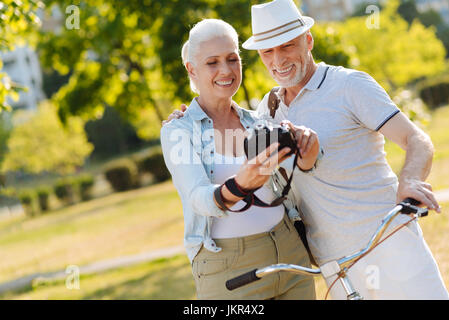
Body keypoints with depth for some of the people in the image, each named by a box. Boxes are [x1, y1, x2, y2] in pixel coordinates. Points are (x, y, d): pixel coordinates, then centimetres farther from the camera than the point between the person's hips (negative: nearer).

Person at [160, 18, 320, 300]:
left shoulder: (254, 121, 10)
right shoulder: (177, 132, -4)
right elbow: (200, 199, -20)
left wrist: (306, 157, -23)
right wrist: (240, 186, -41)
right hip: (227, 270, -4)